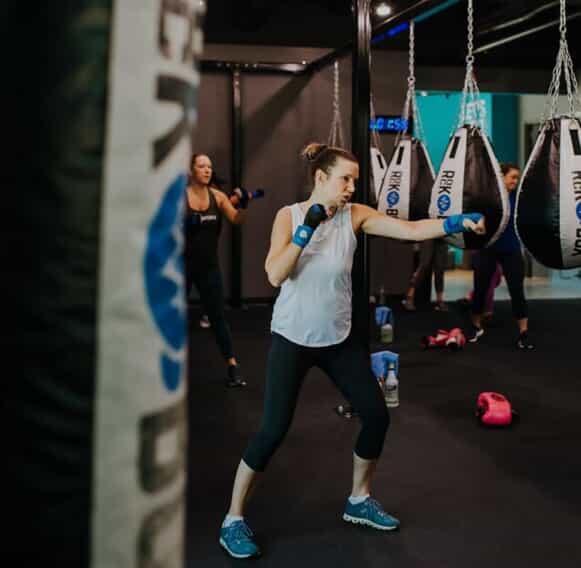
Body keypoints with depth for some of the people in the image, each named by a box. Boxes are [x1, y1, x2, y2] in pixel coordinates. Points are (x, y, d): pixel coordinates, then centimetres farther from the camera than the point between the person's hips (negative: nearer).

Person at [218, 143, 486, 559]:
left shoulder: (355, 215, -4)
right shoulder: (289, 216, -10)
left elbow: (410, 230, -16)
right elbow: (275, 276, -21)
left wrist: (459, 222, -30)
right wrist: (307, 229, -27)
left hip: (339, 339, 4)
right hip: (292, 339, -4)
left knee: (377, 416, 5)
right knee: (274, 430, -10)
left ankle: (359, 501, 28)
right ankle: (233, 520, 7)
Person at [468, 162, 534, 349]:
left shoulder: (517, 197, -1)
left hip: (511, 250, 1)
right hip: (488, 248, -1)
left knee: (517, 291, -3)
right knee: (480, 289, 9)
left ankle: (523, 333, 4)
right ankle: (477, 327, 30)